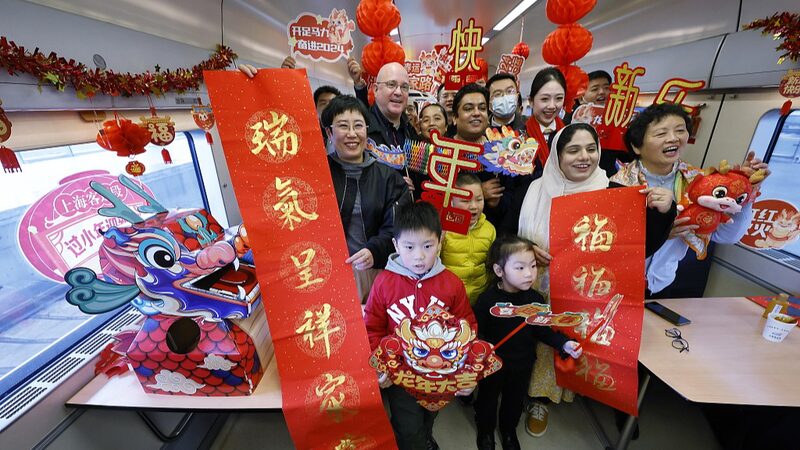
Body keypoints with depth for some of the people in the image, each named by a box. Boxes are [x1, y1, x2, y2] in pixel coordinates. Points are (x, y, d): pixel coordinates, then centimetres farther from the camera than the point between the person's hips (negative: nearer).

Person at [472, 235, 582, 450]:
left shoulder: (535, 299, -13)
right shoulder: (487, 300, -26)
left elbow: (542, 330, -1)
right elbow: (476, 332, -21)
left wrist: (563, 344, -13)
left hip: (522, 364, 4)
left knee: (515, 401, 27)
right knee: (488, 399, 21)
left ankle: (509, 431, 57)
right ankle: (486, 430, 52)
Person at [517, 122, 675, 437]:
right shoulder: (534, 191, -6)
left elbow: (642, 248, -6)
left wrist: (662, 212, -21)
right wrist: (527, 250, -18)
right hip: (536, 287, 0)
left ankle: (542, 396, 40)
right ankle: (535, 393, 37)